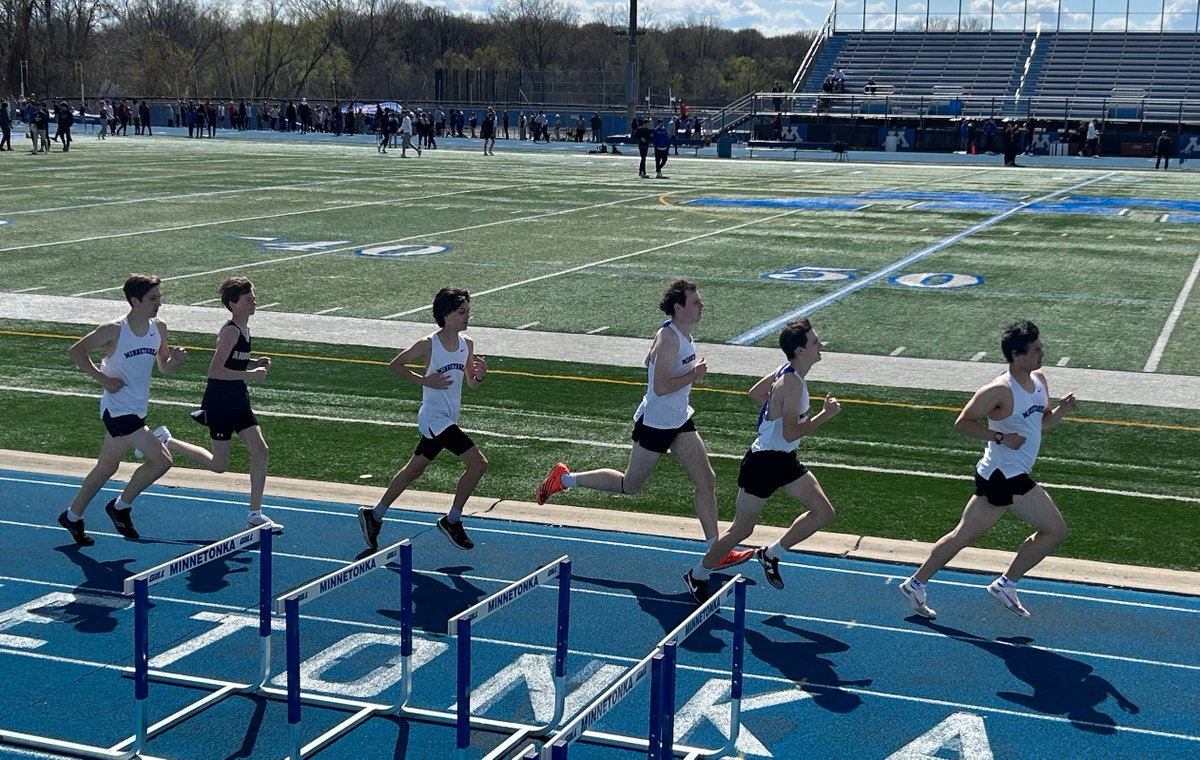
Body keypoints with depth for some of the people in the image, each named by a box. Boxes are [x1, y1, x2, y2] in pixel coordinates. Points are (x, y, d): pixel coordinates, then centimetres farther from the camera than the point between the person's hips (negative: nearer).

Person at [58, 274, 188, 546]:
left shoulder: (159, 327, 3)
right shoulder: (114, 330, -16)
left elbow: (163, 368, 13)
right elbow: (76, 351, -7)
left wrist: (175, 359, -9)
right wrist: (102, 378, -14)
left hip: (136, 409, 8)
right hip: (119, 409, -8)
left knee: (107, 468, 18)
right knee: (161, 460, -14)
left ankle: (73, 516, 33)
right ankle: (121, 507, 5)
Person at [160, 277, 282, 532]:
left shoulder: (243, 329, 9)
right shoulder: (231, 331, -20)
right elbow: (215, 370, -25)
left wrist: (254, 363, 6)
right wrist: (250, 374, -24)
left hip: (238, 401, 9)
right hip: (220, 403, -9)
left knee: (260, 451, 1)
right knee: (219, 465, 3)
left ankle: (255, 514, 8)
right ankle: (167, 441, 19)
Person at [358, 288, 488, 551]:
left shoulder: (467, 344, 4)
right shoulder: (428, 344, -14)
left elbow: (471, 382, 13)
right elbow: (396, 364, -3)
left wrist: (480, 374, -10)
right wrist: (424, 380, -16)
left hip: (448, 420, 8)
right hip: (434, 418, -8)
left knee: (414, 469, 18)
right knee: (478, 463, -16)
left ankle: (374, 515, 32)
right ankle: (452, 520, -1)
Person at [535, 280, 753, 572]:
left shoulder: (682, 334, 5)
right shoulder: (668, 338, -24)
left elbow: (650, 362, 20)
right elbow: (660, 387, -30)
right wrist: (693, 375, -22)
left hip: (680, 421, 9)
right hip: (654, 424, -9)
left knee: (706, 480, 2)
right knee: (629, 485, 7)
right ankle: (565, 478, 23)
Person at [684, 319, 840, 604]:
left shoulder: (788, 371, 4)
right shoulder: (792, 383, -25)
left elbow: (755, 392, 19)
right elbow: (790, 433, -27)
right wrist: (824, 415, -22)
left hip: (785, 461, 9)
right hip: (763, 462, -9)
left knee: (824, 512, 2)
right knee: (742, 529, 2)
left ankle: (771, 554, 15)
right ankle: (697, 576, 20)